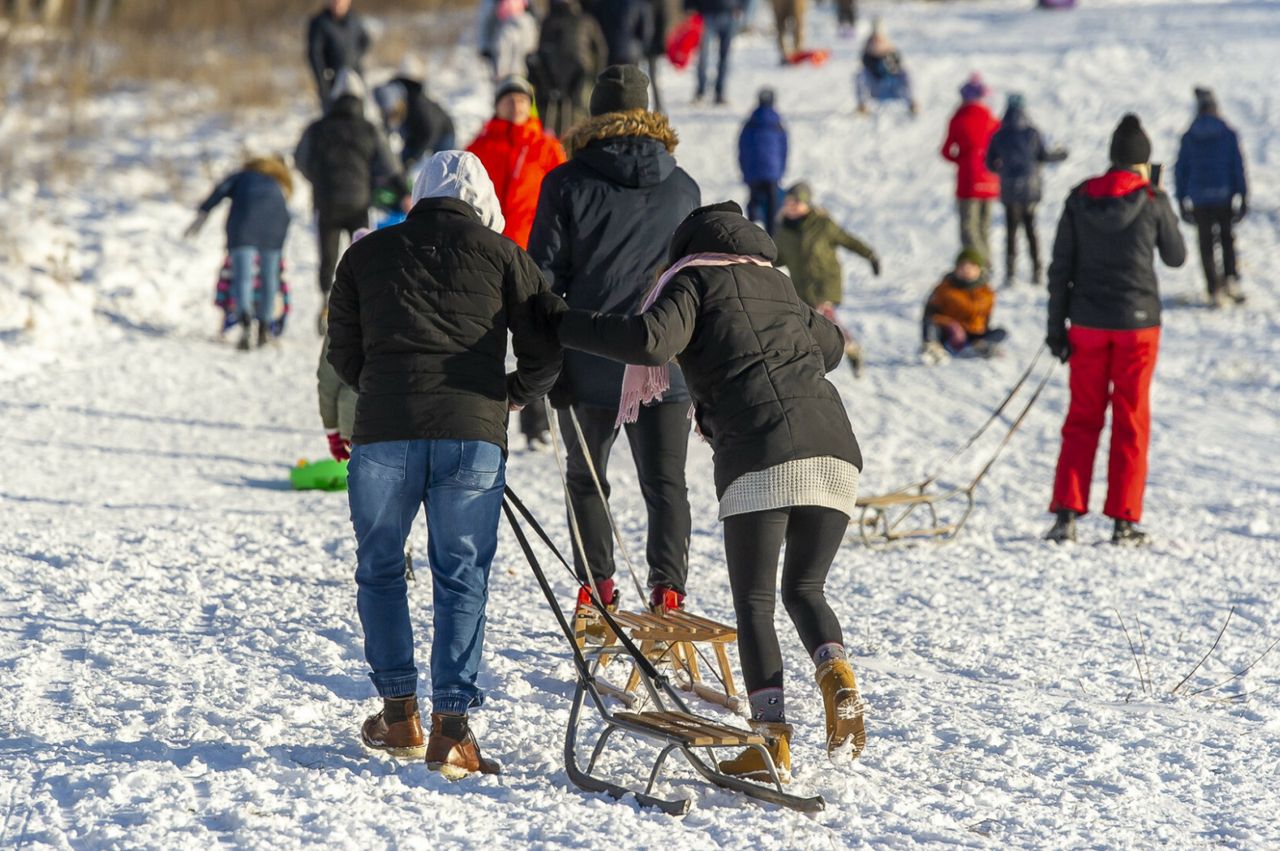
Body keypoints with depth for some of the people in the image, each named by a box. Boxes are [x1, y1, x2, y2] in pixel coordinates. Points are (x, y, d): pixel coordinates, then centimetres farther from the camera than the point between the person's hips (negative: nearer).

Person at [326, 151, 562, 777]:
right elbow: (544, 354, 11)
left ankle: (398, 715, 18)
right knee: (462, 577, 5)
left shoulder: (367, 253, 16)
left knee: (380, 568, 17)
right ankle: (452, 728, -2)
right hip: (473, 434, -1)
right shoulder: (500, 253, 12)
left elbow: (342, 352, 20)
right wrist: (511, 396, 29)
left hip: (383, 431, 1)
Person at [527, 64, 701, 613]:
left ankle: (597, 584, 11)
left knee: (586, 477, 16)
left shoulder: (568, 184, -3)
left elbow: (544, 273, -4)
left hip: (590, 361, -1)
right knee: (665, 482, 4)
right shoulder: (683, 188, 6)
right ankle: (668, 585, -10)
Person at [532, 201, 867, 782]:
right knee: (804, 589, 18)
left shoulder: (695, 282, 10)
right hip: (834, 449, 5)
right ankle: (836, 673, -10)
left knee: (753, 601, 2)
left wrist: (563, 323, -2)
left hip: (759, 457, -5)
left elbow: (650, 340, -10)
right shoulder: (779, 287, 29)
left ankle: (771, 738, -7)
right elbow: (831, 346, 46)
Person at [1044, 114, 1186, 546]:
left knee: (1082, 419, 10)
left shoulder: (1080, 199, 0)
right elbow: (1176, 257, 6)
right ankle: (1124, 521, 5)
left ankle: (1066, 513, 1)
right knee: (1131, 422, 6)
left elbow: (1060, 268, 1)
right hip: (1137, 323, -2)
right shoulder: (1153, 201, -8)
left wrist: (1056, 327, 6)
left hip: (1088, 323, 2)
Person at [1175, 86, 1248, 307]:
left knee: (1206, 244, 7)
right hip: (1224, 196, 0)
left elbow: (1180, 170, 1)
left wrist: (1182, 201, 8)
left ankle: (1215, 290, 2)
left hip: (1199, 199, 0)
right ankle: (1230, 279, 1)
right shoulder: (1228, 135, -3)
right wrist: (1242, 197, 0)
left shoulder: (1189, 137, 0)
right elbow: (1238, 167, -4)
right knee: (1227, 238, 18)